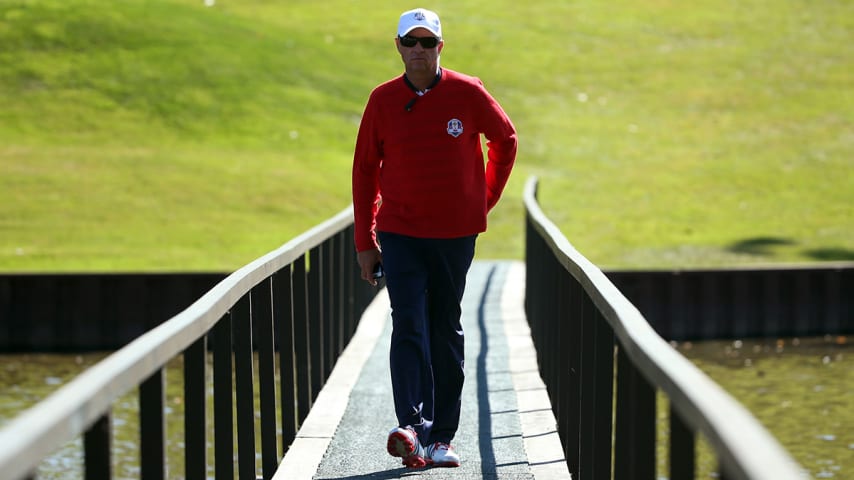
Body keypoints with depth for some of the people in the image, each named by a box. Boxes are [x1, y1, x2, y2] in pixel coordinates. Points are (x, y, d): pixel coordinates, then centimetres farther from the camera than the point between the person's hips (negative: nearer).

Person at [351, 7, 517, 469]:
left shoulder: (467, 93, -4)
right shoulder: (383, 100, -1)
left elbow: (505, 139, 13)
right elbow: (364, 170, 5)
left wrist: (487, 197, 11)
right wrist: (365, 241, 3)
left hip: (455, 233, 1)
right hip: (399, 233, -1)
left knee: (445, 332, 7)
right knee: (409, 328, -13)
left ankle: (441, 436, 14)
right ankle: (412, 429, -25)